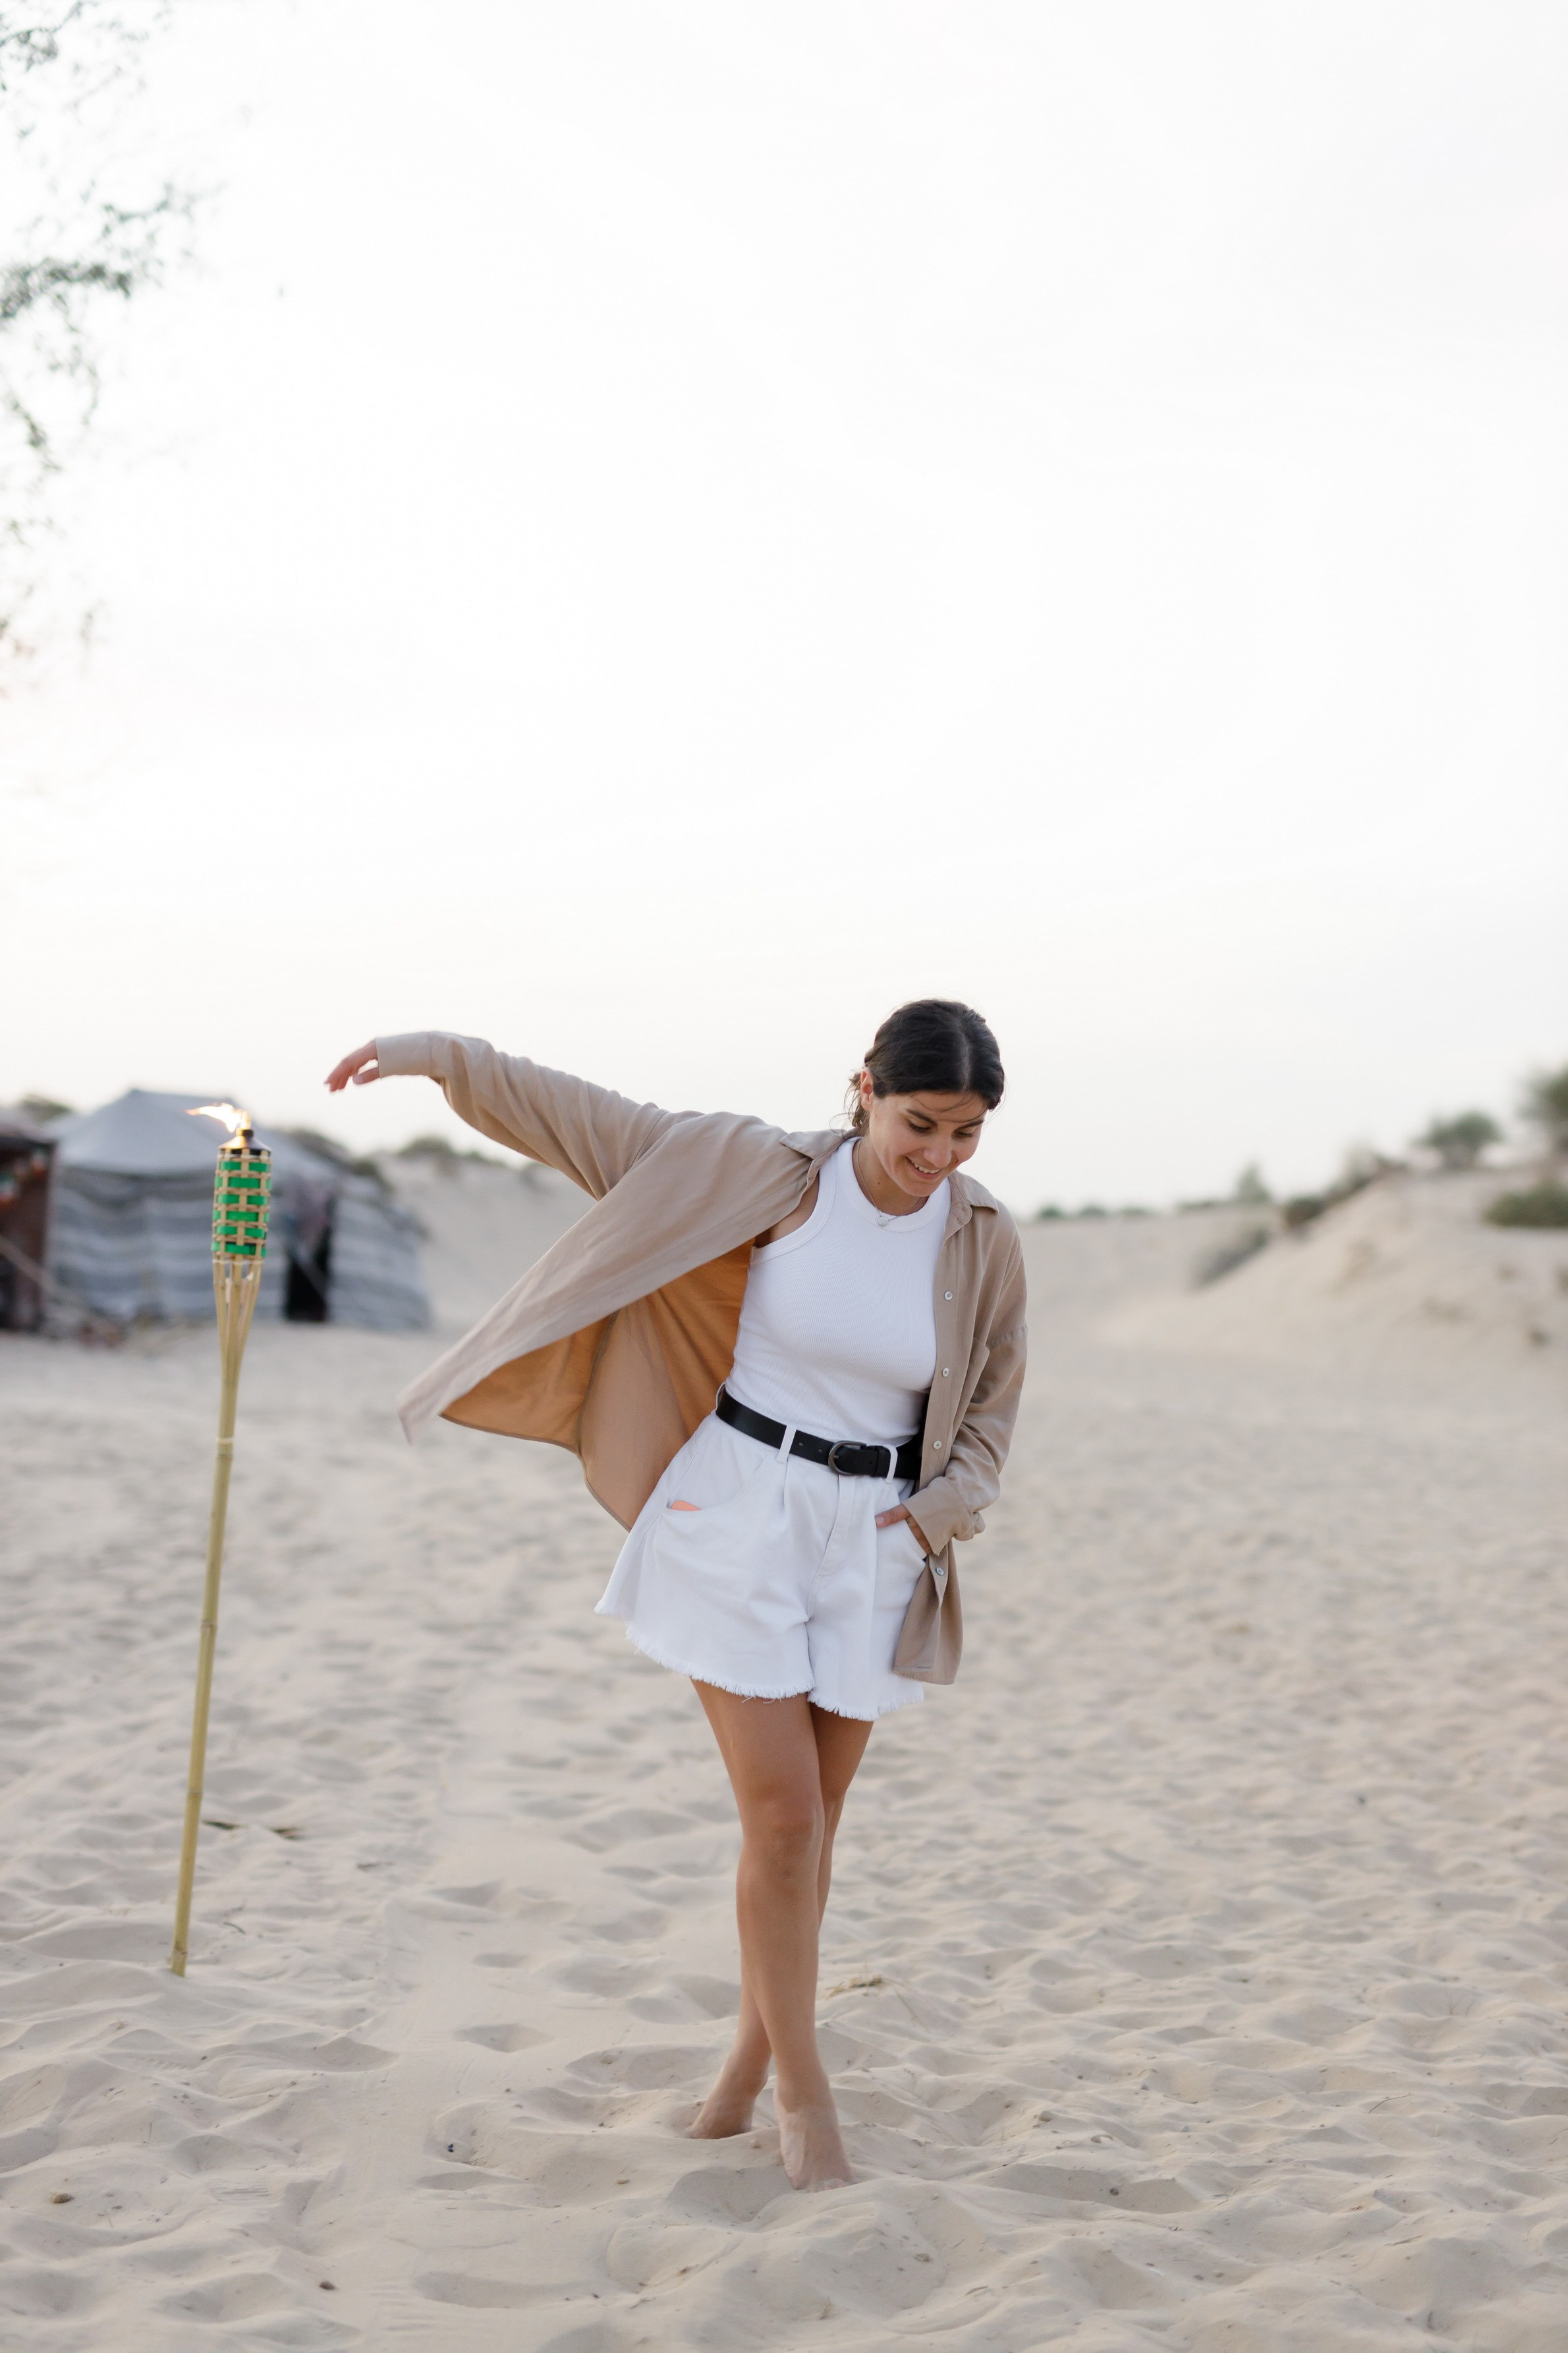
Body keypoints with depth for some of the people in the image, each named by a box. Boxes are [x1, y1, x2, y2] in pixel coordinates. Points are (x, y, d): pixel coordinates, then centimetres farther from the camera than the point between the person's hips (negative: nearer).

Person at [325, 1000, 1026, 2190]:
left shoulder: (985, 1241, -3)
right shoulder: (765, 1171, -9)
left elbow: (990, 1408, 10)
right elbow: (589, 1121, -5)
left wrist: (933, 1515, -5)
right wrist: (450, 1056, -11)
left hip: (870, 1543, 3)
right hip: (734, 1511, -2)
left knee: (810, 1820, 10)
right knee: (782, 1813, -6)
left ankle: (756, 2047, 32)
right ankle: (804, 2091, 10)